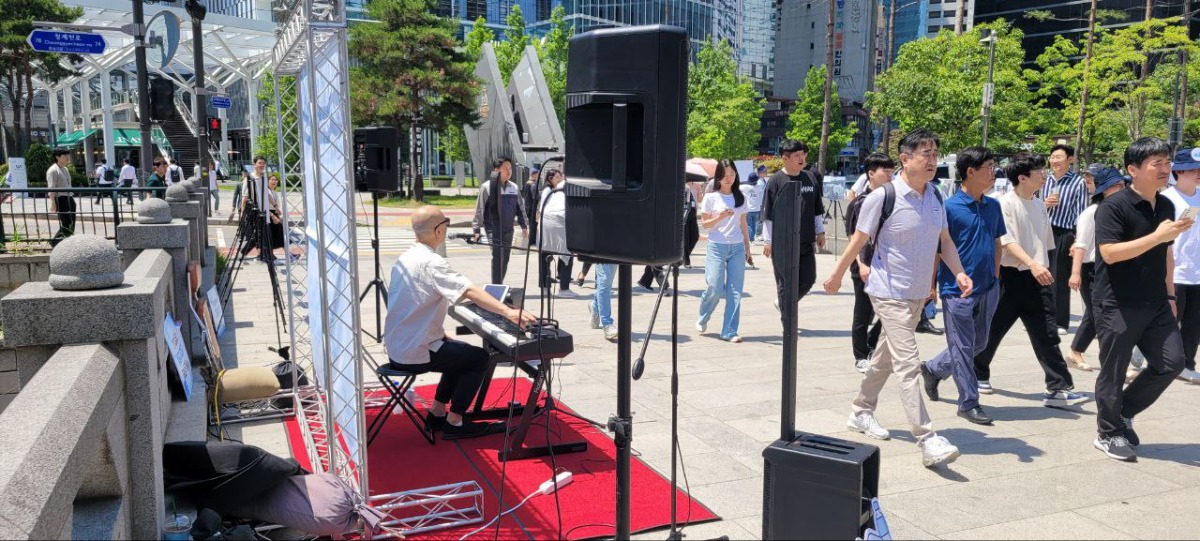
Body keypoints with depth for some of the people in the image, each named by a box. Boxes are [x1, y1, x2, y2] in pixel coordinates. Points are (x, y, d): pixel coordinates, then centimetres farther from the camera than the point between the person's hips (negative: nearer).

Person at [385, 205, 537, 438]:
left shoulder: (405, 258, 8)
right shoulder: (431, 262, -21)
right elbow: (470, 291, -34)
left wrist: (442, 334, 15)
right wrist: (508, 312, -41)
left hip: (396, 346, 9)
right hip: (414, 353, -9)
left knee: (460, 353, 24)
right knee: (480, 358, 2)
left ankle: (436, 414, 27)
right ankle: (454, 423, 6)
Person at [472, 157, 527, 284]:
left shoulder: (514, 187, 7)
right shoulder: (487, 187, -7)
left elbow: (520, 207, 17)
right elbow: (479, 209, -4)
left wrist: (523, 225, 13)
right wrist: (477, 229, -5)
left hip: (508, 228, 5)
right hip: (493, 228, -5)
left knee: (506, 257, 11)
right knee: (497, 256, -13)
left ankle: (500, 284, 26)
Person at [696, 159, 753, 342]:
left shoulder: (740, 196, 10)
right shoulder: (711, 197, 0)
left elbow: (743, 224, 16)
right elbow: (704, 224, 1)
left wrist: (747, 248, 14)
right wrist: (720, 217, -16)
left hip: (737, 247, 3)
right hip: (717, 247, -3)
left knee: (735, 291, -2)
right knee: (716, 288, -8)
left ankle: (729, 331, 3)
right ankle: (702, 319, 21)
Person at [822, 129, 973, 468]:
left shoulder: (935, 197, 4)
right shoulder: (883, 197, -16)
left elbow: (944, 239, 13)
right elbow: (859, 241, -8)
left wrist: (959, 272, -2)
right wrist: (837, 277, 3)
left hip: (919, 294, 8)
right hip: (890, 293, -8)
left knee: (886, 357, 19)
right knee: (908, 364, -12)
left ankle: (861, 412, 36)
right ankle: (927, 441, -14)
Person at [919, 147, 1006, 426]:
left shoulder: (993, 206, 6)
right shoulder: (949, 208, -12)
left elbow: (996, 243, 17)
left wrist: (995, 278, 15)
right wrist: (931, 286, -8)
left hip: (987, 288, 7)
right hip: (958, 289, -7)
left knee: (979, 343, 17)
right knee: (963, 347, 3)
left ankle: (934, 369, 36)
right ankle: (969, 402, 14)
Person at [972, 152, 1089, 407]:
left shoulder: (1039, 204, 11)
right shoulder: (1005, 203, -10)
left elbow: (1045, 242, 19)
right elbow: (1007, 241, -19)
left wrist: (1044, 268, 18)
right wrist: (1033, 264, -29)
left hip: (1037, 278, 6)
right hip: (1011, 275, -6)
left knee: (1047, 334, -1)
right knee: (993, 329, 6)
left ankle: (1058, 388, -1)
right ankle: (978, 375, 26)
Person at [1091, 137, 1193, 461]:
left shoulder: (1166, 206, 10)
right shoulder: (1113, 207, -14)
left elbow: (1165, 254, 19)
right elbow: (1109, 253, -23)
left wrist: (1169, 294, 17)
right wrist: (1157, 236, -27)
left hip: (1155, 304, 7)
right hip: (1117, 305, -7)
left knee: (1171, 362, 4)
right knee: (1113, 373, 3)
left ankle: (1124, 412, 23)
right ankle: (1108, 434, 19)